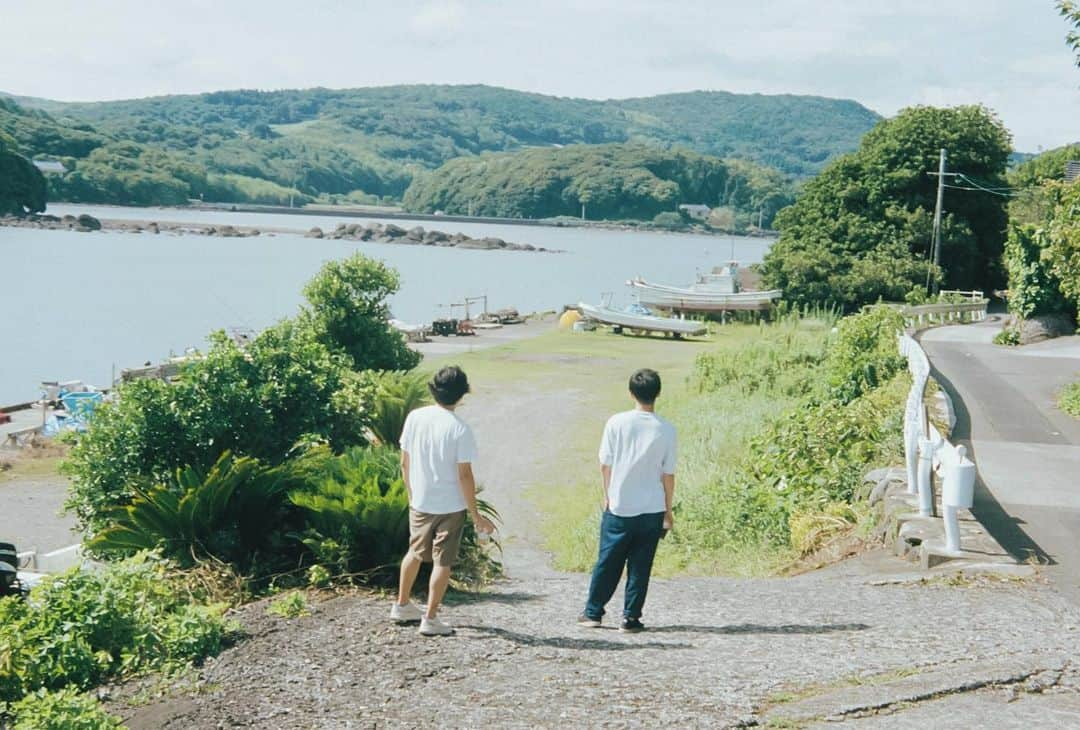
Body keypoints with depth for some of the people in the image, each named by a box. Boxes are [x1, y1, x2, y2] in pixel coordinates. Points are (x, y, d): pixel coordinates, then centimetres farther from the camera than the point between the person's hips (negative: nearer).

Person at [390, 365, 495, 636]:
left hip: (419, 502, 5)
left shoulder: (415, 418, -4)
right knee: (442, 562, 6)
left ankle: (401, 606, 35)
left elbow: (405, 463, 3)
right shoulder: (460, 429, -17)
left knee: (415, 553, 23)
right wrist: (475, 514, -7)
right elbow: (465, 475, -16)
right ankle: (430, 619, 9)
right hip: (451, 506, -5)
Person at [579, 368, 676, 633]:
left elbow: (605, 464, -1)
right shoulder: (666, 430, -6)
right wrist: (668, 511, 8)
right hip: (652, 511, 0)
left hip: (618, 508, 0)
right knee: (640, 567, 8)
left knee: (607, 562, 12)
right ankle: (630, 618, 11)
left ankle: (593, 613, 20)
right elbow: (668, 474, -2)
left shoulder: (616, 422, -7)